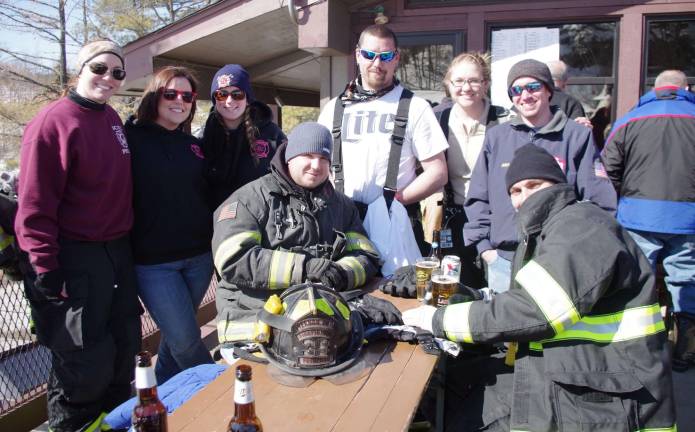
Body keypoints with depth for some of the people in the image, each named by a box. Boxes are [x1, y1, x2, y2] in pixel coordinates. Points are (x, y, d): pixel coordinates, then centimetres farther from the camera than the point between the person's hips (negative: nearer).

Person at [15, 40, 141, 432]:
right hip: (76, 257, -7)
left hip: (118, 252, 8)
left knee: (126, 343, 16)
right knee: (85, 357, 1)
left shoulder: (113, 120, 9)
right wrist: (45, 266, -17)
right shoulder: (53, 121, -14)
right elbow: (36, 204, -16)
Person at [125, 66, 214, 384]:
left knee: (178, 333, 16)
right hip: (152, 262, -5)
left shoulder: (194, 145, 12)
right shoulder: (132, 138, -6)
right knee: (186, 339, -4)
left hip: (198, 256, 5)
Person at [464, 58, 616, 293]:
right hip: (503, 262, 2)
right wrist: (485, 246, 2)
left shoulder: (577, 136, 1)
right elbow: (477, 198, 10)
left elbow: (600, 201, -1)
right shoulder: (496, 137, 9)